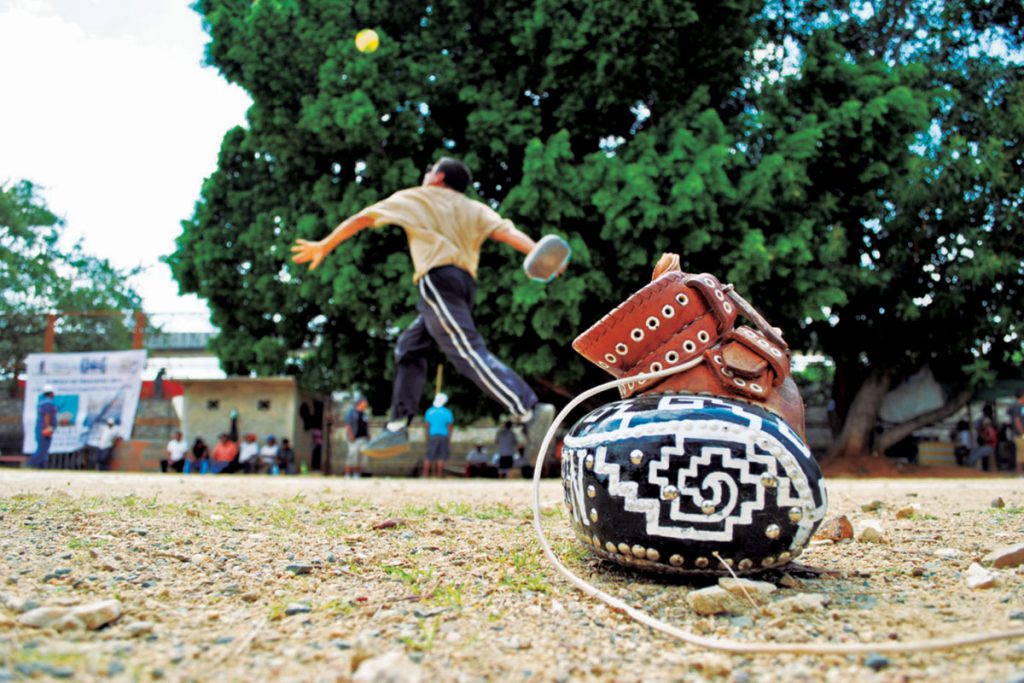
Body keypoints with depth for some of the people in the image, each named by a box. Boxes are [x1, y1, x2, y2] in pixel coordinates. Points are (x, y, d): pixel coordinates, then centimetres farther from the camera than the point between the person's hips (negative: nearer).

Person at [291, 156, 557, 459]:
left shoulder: (414, 198, 16)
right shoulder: (474, 208, 23)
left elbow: (362, 218, 19)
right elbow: (504, 230, 4)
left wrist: (325, 246, 28)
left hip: (437, 279, -7)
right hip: (465, 283, 7)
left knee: (470, 353, -18)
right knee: (410, 348, 16)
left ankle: (530, 410, -32)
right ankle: (397, 428, 14)